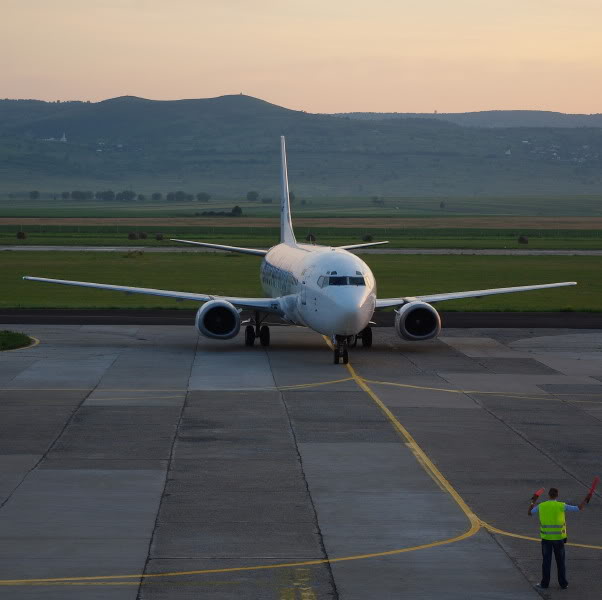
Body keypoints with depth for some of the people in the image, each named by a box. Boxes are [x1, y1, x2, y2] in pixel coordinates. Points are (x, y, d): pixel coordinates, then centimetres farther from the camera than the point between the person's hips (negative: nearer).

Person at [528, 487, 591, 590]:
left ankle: (544, 583, 9)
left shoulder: (541, 506, -3)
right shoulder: (562, 506, -9)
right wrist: (586, 500, 14)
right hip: (559, 538, -1)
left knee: (546, 561, 7)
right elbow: (579, 508, -2)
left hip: (546, 538, 1)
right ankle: (563, 584, 14)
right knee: (560, 561, 10)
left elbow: (530, 513, 15)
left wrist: (533, 502, 30)